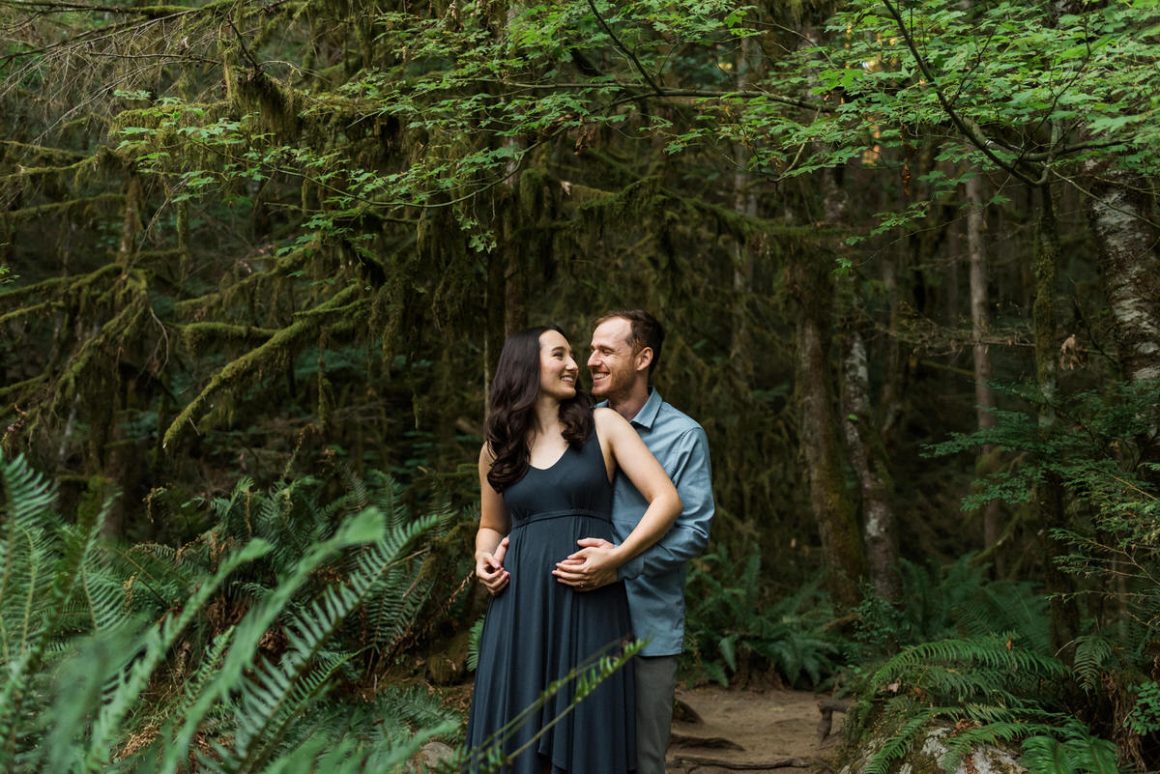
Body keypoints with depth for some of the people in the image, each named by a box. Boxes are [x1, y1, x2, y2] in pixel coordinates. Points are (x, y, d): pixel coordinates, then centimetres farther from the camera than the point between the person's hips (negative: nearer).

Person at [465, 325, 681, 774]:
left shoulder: (603, 425, 5)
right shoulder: (496, 450, 12)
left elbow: (667, 499, -2)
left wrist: (617, 558, -15)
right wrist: (485, 559, 3)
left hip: (589, 606, -2)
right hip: (520, 609, 2)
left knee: (586, 737, 0)